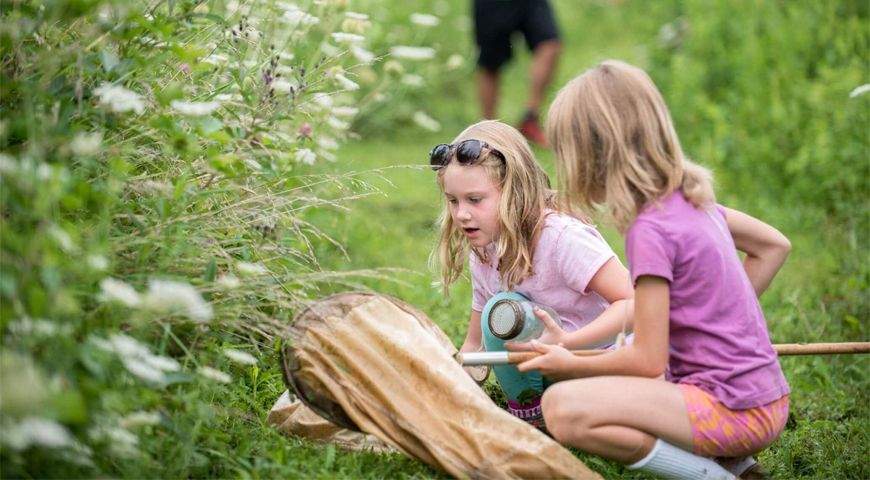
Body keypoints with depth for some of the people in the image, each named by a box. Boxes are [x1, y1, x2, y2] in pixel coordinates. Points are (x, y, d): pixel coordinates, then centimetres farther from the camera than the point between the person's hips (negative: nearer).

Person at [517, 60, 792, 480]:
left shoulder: (650, 230, -17)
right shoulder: (690, 198, 8)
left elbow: (648, 361, -15)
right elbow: (774, 245, 22)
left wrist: (570, 365, 1)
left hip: (734, 413, -9)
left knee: (562, 407, -21)